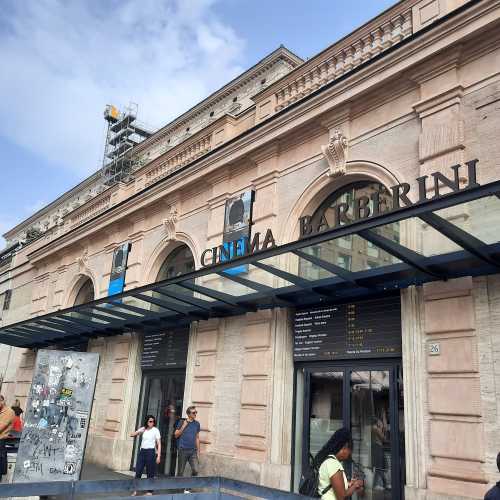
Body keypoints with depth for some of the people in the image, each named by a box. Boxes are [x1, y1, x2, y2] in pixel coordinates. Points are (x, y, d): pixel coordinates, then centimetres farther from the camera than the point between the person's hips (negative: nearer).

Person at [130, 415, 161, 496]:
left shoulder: (155, 430, -6)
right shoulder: (143, 429, 8)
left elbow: (159, 444, -6)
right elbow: (132, 435, 8)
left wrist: (158, 456, -12)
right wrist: (139, 432, -11)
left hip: (150, 451, -4)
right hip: (142, 451, 5)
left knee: (150, 473, 1)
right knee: (138, 471, 3)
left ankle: (149, 491, 11)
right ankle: (135, 490, 15)